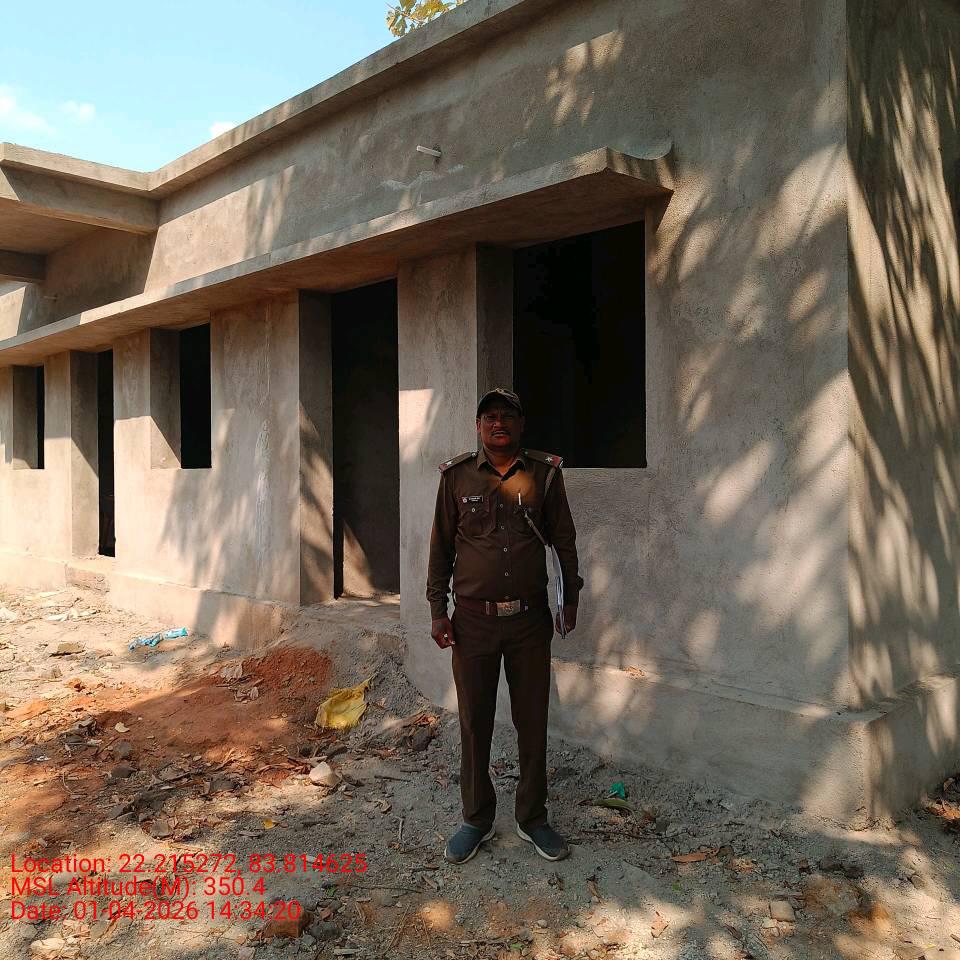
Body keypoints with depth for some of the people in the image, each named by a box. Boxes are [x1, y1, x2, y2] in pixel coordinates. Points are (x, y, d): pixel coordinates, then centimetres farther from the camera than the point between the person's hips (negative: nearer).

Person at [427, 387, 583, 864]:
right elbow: (441, 545, 5)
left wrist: (570, 599, 9)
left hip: (529, 619, 1)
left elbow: (564, 539, 9)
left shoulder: (545, 473, 1)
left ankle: (532, 819, 26)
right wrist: (437, 609, 1)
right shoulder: (457, 475, 1)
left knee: (532, 722, 9)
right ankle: (477, 819, 27)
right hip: (473, 620, 0)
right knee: (474, 723, 9)